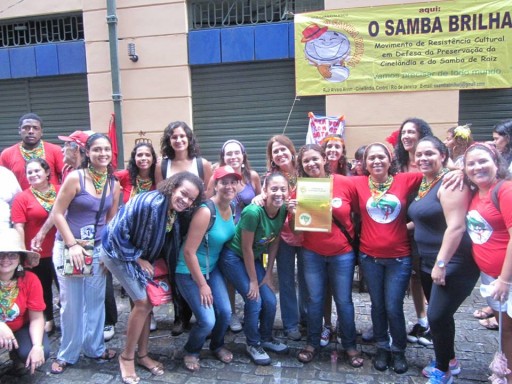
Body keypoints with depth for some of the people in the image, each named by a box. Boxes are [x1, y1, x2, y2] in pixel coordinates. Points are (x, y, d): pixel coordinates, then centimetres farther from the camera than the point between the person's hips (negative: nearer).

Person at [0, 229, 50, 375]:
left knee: (42, 353, -23)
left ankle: (16, 356, 13)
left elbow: (36, 318, -14)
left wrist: (37, 346, -29)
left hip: (20, 328, 2)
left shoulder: (30, 280, -18)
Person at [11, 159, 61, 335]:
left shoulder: (61, 191, -3)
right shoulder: (22, 198, -6)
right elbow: (19, 227, -7)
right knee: (44, 288, 15)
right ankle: (49, 319, 33)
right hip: (38, 253, -1)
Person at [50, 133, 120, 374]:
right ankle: (67, 354, 23)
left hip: (98, 249, 4)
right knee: (72, 303, 4)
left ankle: (94, 348, 29)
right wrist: (73, 245, -16)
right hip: (68, 246, -4)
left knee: (96, 301, 11)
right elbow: (57, 214, -11)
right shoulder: (75, 177, -12)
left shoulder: (114, 184, 3)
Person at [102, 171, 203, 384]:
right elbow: (118, 232, -29)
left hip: (142, 256, 7)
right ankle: (127, 356, 9)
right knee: (143, 303, -10)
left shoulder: (178, 213, -9)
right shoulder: (149, 203, -33)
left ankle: (142, 354, 25)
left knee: (146, 303, 9)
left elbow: (172, 240, 8)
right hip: (118, 252, -7)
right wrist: (138, 259, -20)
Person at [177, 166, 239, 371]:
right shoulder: (206, 211, -27)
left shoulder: (230, 208, -3)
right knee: (207, 320, -10)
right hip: (189, 272, -7)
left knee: (225, 312, 2)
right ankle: (191, 351, 22)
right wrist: (202, 284, -18)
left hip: (212, 268, 7)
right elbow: (188, 251, -25)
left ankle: (217, 346, 33)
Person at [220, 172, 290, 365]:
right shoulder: (253, 212, -31)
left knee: (270, 301, 2)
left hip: (254, 258, 6)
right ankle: (253, 344, 13)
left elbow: (274, 243, -1)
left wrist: (268, 274, 1)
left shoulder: (283, 210, -12)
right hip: (233, 257, -6)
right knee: (254, 300, -11)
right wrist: (253, 281, -15)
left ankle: (266, 338, 28)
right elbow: (246, 248, -23)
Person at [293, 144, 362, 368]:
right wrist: (293, 213, -19)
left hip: (342, 253, -1)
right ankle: (312, 343, 30)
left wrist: (355, 238, -6)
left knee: (343, 300, 10)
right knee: (314, 300, 12)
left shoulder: (345, 183, -9)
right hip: (312, 254, 1)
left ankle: (350, 346, 29)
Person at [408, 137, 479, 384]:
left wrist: (441, 263, -24)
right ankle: (449, 361, 37)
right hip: (429, 262, 9)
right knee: (438, 314, 17)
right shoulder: (423, 183, 9)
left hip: (452, 264, -8)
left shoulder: (449, 183, -17)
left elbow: (456, 227, -24)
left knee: (437, 316, -7)